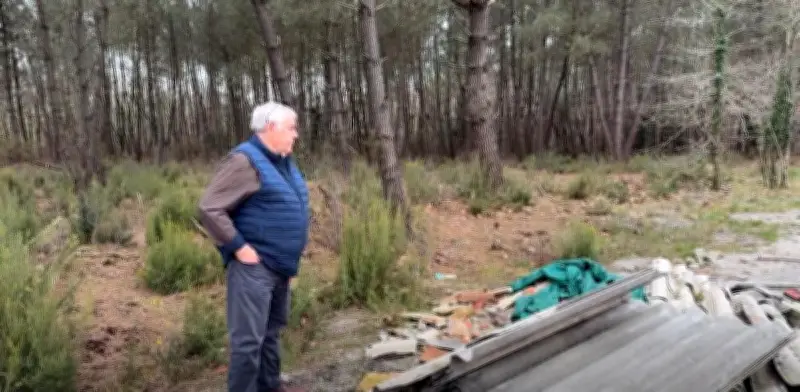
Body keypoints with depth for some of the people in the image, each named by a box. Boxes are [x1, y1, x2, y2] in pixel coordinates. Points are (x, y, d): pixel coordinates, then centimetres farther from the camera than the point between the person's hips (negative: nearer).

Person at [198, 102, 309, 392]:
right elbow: (209, 208, -21)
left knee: (271, 331, 21)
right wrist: (240, 247, -19)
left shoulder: (284, 162, 12)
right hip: (254, 267, -9)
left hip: (280, 265, 9)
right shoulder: (245, 160, -16)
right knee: (249, 339, -5)